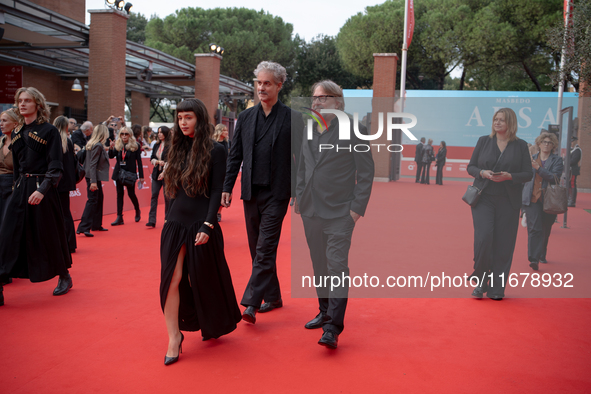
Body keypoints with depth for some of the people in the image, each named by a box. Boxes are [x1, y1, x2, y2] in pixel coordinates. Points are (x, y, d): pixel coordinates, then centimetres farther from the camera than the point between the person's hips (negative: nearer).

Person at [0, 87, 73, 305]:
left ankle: (64, 276, 24)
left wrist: (42, 189, -24)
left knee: (49, 235, 4)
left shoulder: (49, 131, -7)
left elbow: (55, 167, -13)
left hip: (43, 188, -5)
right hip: (21, 189, 6)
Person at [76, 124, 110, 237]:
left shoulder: (92, 144, 12)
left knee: (99, 199, 19)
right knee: (92, 200, -9)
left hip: (95, 177, 10)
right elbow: (93, 164, -20)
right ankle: (83, 227, -11)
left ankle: (96, 225, 28)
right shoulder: (98, 146, -16)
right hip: (94, 177, -10)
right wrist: (93, 181, -23)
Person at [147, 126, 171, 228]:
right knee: (154, 195, -1)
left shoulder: (171, 146, -8)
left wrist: (164, 163, -18)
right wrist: (155, 161, -3)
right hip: (156, 173, 6)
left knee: (167, 196, 2)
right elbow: (152, 158, 18)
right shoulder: (156, 145, 13)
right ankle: (152, 220, -1)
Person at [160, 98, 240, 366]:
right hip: (176, 223, 5)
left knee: (205, 279, 8)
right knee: (172, 279, -3)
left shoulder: (215, 151, -6)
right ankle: (174, 336, 5)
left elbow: (216, 192, -10)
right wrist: (169, 218, 9)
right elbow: (173, 190, 14)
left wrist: (207, 225, -18)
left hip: (201, 223, -5)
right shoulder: (178, 150, 11)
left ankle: (213, 327, 32)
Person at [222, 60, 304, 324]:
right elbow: (235, 156, 11)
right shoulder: (245, 117, 10)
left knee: (265, 248, -9)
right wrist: (227, 187, 6)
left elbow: (301, 157, -1)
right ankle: (272, 297, 25)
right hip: (251, 192, 5)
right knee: (257, 249, 11)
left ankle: (251, 303, -7)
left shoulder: (292, 118, -2)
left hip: (276, 193, -5)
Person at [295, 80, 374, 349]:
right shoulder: (309, 130, 12)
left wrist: (357, 207, -11)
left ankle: (333, 328, -6)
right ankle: (325, 312, 30)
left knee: (337, 266, -8)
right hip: (310, 211, 6)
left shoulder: (354, 130, -5)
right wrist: (299, 196, 12)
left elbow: (366, 171, -6)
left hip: (339, 213, -6)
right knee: (319, 265, 14)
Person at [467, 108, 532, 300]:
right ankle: (481, 280, 6)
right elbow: (470, 167, 9)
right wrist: (482, 172, -12)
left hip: (508, 201, 0)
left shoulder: (521, 145, 5)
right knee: (483, 237, -15)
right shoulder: (483, 141, 7)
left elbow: (528, 174, 3)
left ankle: (496, 289, 13)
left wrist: (509, 176, -15)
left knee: (503, 244, 1)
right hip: (484, 198, 0)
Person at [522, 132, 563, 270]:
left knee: (545, 230, 10)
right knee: (534, 228, -12)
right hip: (532, 198, 0)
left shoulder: (557, 160, 4)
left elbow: (554, 178, -11)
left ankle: (542, 256, 29)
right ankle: (533, 259, -14)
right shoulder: (531, 159, 11)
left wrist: (538, 168, -20)